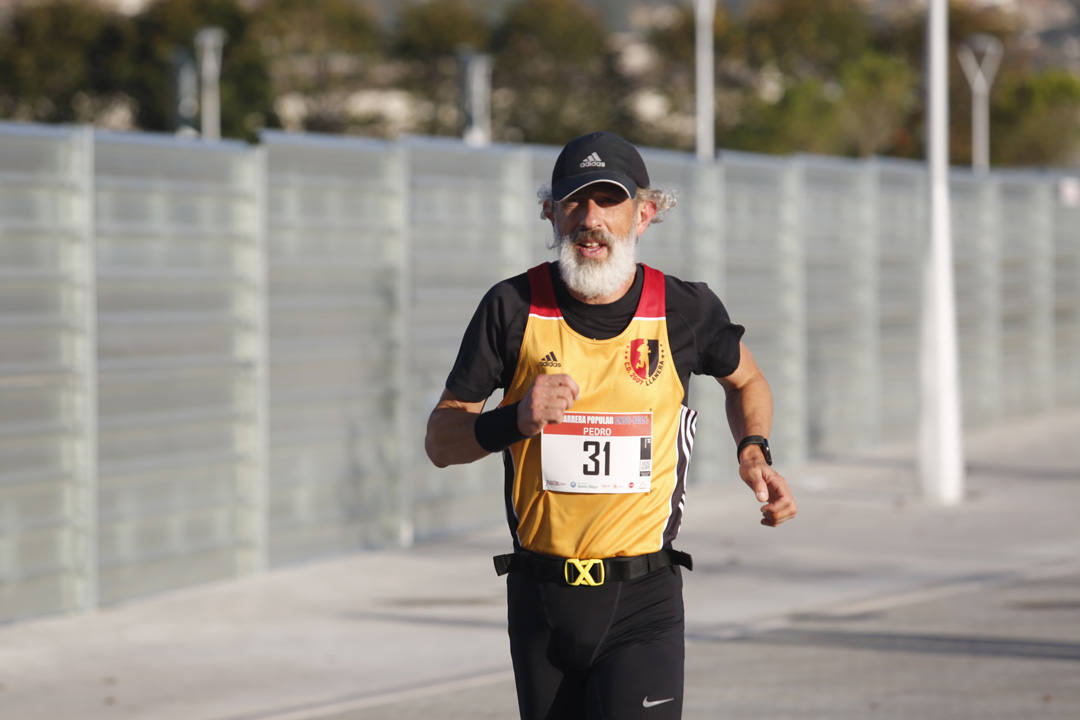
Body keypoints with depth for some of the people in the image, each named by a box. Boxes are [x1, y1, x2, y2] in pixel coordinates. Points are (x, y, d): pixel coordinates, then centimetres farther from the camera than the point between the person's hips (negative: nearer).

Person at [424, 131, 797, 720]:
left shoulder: (685, 311, -1)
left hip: (643, 603, -1)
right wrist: (515, 420, -19)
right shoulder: (514, 307, -3)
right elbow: (440, 440, 0)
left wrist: (753, 454, 3)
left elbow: (744, 379, 22)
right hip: (540, 598, 2)